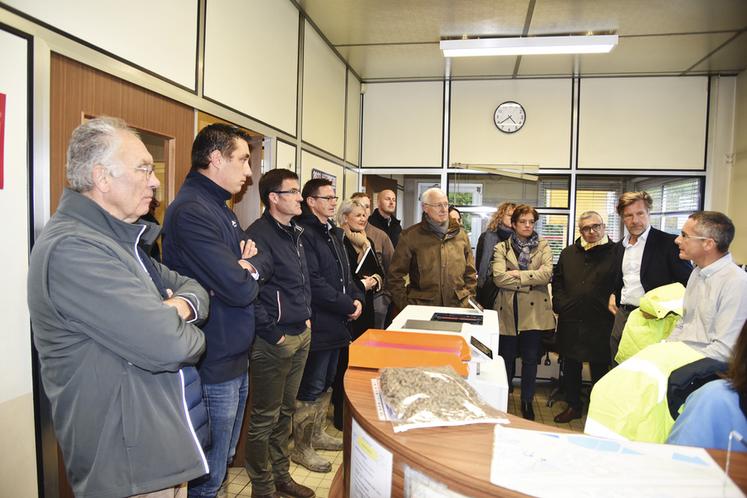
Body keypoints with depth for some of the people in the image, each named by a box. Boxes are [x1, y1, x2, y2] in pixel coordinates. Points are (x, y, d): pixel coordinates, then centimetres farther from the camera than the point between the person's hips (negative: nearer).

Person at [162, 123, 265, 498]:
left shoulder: (219, 208, 13)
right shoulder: (191, 211, -20)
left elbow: (259, 262, 12)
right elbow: (238, 288, -26)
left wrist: (245, 266, -9)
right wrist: (246, 271, -4)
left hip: (236, 360, 10)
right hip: (213, 368, -10)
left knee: (223, 461, 24)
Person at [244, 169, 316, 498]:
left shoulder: (295, 233, 11)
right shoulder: (258, 236, -17)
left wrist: (306, 316, 13)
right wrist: (273, 333, -17)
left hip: (301, 335, 9)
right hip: (274, 341, -9)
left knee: (286, 410, 21)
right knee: (265, 417, 7)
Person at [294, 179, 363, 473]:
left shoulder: (333, 233, 15)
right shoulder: (305, 233, -16)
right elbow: (314, 282, -23)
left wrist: (356, 298, 1)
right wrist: (348, 305, -17)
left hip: (336, 323, 9)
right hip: (318, 324, -9)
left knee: (327, 383, 20)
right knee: (311, 388, 2)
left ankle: (317, 434, 36)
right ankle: (302, 448, 18)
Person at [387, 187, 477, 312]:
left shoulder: (460, 234, 12)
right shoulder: (410, 236, 0)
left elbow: (470, 274, 17)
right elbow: (395, 276, 2)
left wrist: (469, 301, 8)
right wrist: (404, 306, -3)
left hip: (458, 307, 3)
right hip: (421, 308, -3)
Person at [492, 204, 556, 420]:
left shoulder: (543, 247, 10)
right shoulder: (502, 248, 7)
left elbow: (547, 273, -7)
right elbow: (498, 277, -9)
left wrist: (518, 275, -11)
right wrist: (529, 282, -10)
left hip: (534, 311, 1)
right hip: (508, 311, -1)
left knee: (531, 359, 6)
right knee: (506, 359, 7)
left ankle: (527, 402, 23)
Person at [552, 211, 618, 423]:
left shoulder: (615, 253, -4)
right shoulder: (568, 253, 11)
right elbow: (557, 280, 17)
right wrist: (560, 303, 7)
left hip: (600, 323, -4)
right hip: (571, 321, 4)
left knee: (599, 368, 7)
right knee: (570, 366, 13)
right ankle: (573, 406, 29)